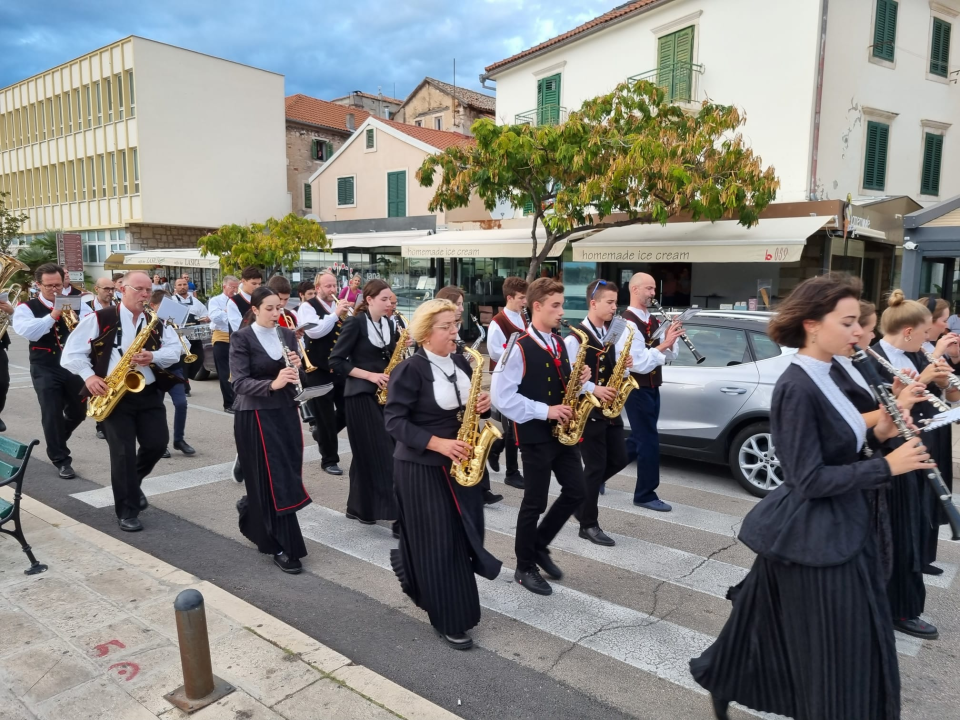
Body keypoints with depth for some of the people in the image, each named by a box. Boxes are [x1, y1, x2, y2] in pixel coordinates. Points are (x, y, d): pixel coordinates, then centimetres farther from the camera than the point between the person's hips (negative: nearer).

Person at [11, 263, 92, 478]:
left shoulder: (76, 303, 5)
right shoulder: (26, 308, -1)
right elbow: (27, 332, -19)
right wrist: (53, 315, -25)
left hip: (75, 366, 3)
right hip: (46, 369, -3)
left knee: (78, 412, 15)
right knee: (52, 415, -4)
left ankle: (55, 442, 44)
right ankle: (62, 460, 7)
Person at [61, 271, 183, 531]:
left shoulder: (156, 323, 9)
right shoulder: (100, 319, -3)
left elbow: (175, 350, 1)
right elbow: (72, 351, -2)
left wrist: (153, 357, -18)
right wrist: (89, 376, -16)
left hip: (149, 393, 4)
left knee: (157, 444, -1)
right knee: (123, 452, -5)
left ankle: (132, 484, 31)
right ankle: (127, 512, 8)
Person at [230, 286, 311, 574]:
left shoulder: (287, 334, 7)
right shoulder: (242, 338, -9)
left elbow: (296, 378, 9)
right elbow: (240, 383, -17)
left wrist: (296, 367, -13)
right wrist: (272, 384, -32)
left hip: (286, 413, 6)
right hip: (255, 416, -6)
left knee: (287, 476, 12)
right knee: (273, 481, -4)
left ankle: (249, 506, 42)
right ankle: (281, 548, 6)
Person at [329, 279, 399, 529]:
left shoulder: (388, 324, 10)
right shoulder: (356, 323, -9)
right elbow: (336, 361, -11)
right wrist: (370, 375, -17)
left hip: (383, 394, 7)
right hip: (361, 395, -7)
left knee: (383, 452, 8)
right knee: (372, 453, -5)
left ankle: (359, 507, 22)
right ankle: (398, 514, -3)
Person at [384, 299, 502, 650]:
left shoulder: (461, 363, 6)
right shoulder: (409, 370, -15)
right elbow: (394, 420, -17)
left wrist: (482, 404, -9)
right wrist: (438, 443, -25)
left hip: (461, 462, 7)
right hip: (422, 467, -7)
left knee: (466, 535, 13)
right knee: (439, 543, 1)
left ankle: (408, 563, 40)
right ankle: (448, 620, 15)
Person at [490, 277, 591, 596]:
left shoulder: (559, 343, 10)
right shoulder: (519, 348, -16)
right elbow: (501, 396, -20)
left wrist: (580, 381, -3)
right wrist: (544, 411, -20)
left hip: (563, 432, 8)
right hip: (536, 436, -7)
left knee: (576, 492, 10)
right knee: (535, 502, 3)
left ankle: (539, 545, 29)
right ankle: (525, 568, 21)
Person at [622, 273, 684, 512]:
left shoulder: (653, 321, 9)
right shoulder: (627, 324, -18)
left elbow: (670, 356, 9)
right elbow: (640, 364, -24)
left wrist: (671, 339, -8)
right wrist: (664, 344, -24)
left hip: (651, 388, 9)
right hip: (637, 389, -9)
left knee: (639, 440, 17)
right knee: (649, 441, -2)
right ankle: (646, 495, 12)